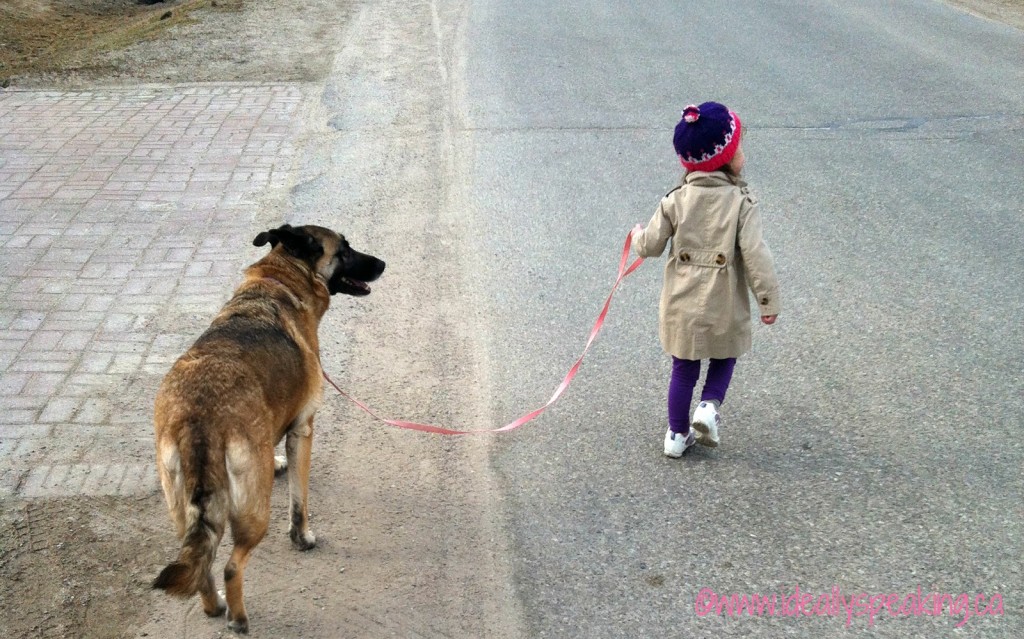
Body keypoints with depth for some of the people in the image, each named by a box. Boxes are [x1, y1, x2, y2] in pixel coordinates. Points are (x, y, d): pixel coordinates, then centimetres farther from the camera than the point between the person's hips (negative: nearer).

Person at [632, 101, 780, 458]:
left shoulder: (676, 201, -6)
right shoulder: (741, 202, -13)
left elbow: (651, 246, -2)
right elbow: (755, 254, -17)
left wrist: (639, 235, 21)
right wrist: (768, 300, -8)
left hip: (682, 305, 2)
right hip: (725, 307, -2)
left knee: (684, 370, 16)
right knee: (724, 359, 24)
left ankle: (678, 434, 23)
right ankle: (709, 406, 2)